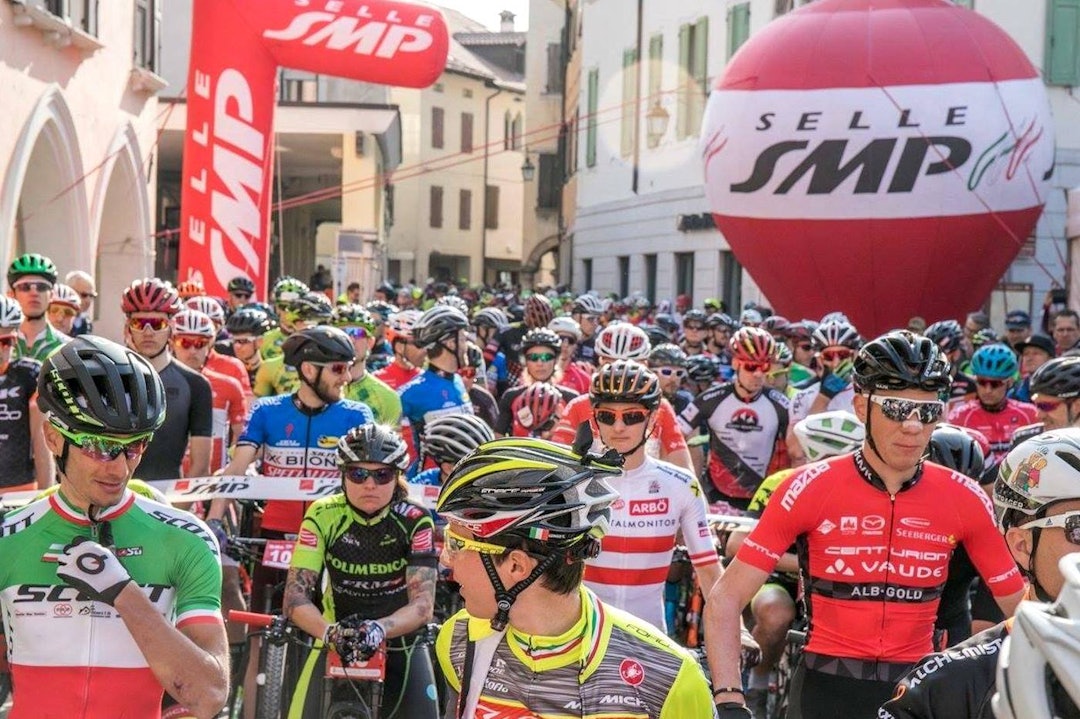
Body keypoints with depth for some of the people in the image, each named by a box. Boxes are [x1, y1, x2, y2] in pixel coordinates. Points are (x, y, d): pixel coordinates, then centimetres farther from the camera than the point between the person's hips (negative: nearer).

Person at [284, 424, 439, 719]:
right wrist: (329, 631, -38)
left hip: (402, 646, 0)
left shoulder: (415, 521, -13)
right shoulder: (322, 516, -12)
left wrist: (379, 628, -39)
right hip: (336, 646, 0)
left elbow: (423, 604, -18)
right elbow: (295, 596, -17)